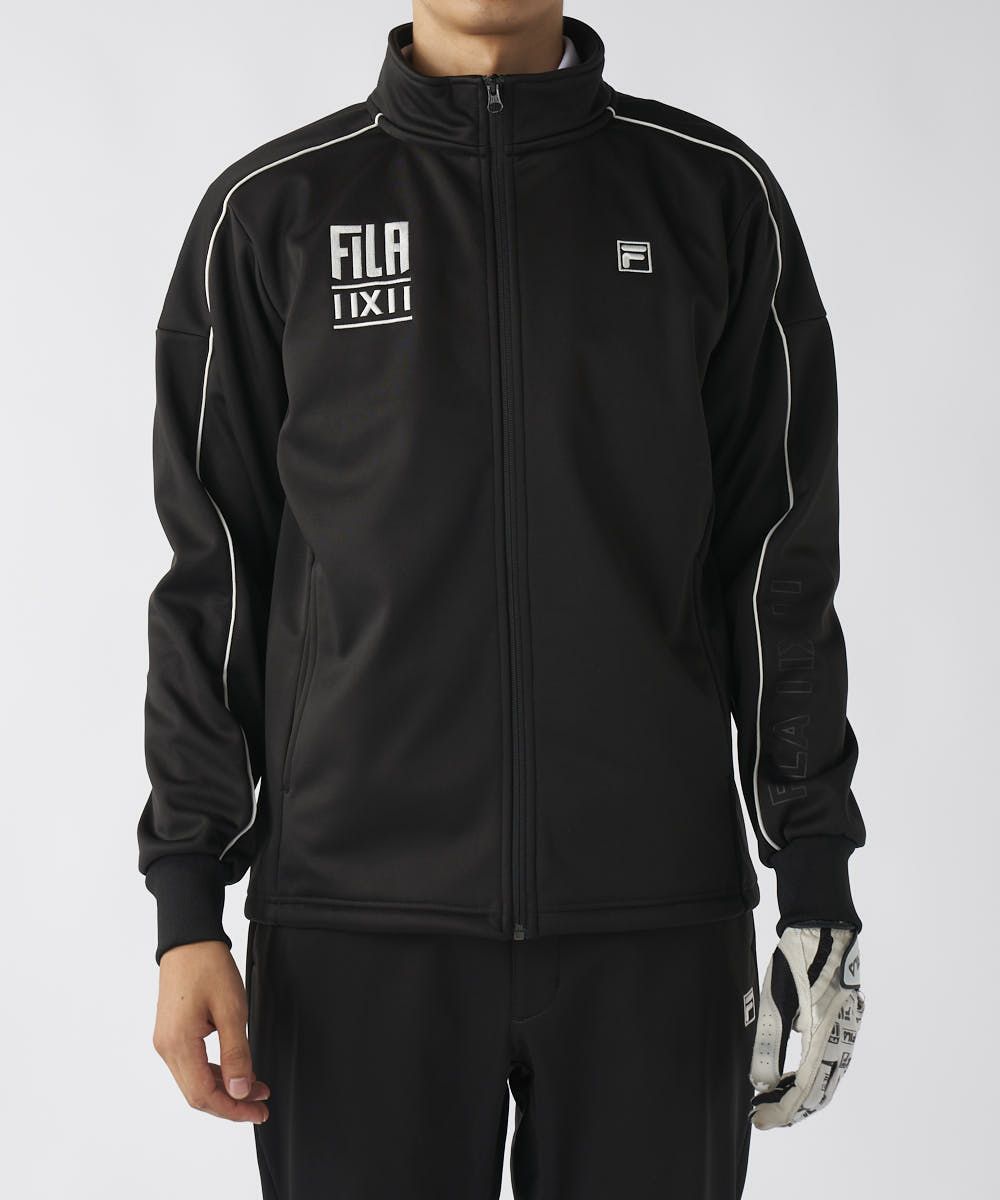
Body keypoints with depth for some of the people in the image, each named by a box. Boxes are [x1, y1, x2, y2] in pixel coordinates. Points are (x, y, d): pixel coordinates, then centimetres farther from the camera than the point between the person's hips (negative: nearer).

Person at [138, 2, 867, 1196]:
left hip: (657, 917, 1)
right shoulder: (271, 211, 4)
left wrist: (818, 884, 1)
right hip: (360, 915, 0)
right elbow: (215, 571, 4)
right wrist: (188, 908, -1)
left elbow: (777, 556, 6)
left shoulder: (717, 193, 5)